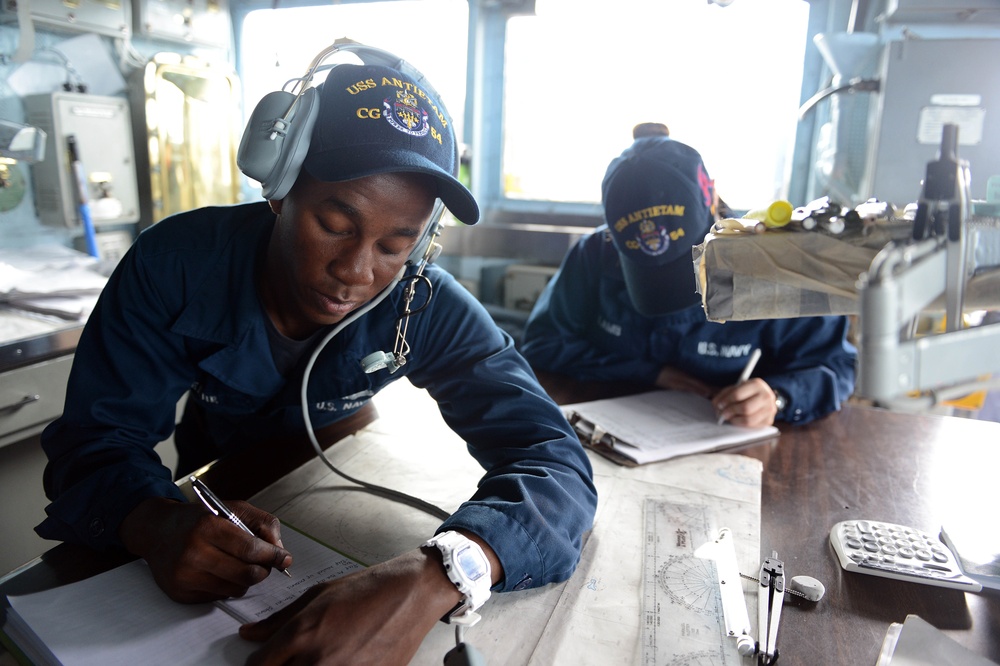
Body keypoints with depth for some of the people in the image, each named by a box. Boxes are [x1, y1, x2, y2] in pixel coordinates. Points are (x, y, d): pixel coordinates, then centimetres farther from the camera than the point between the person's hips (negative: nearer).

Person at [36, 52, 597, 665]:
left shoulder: (426, 310, -26)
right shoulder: (176, 264, -23)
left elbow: (555, 460, -33)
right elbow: (94, 440, -20)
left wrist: (431, 579, -52)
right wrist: (158, 523, -43)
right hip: (207, 511, 1)